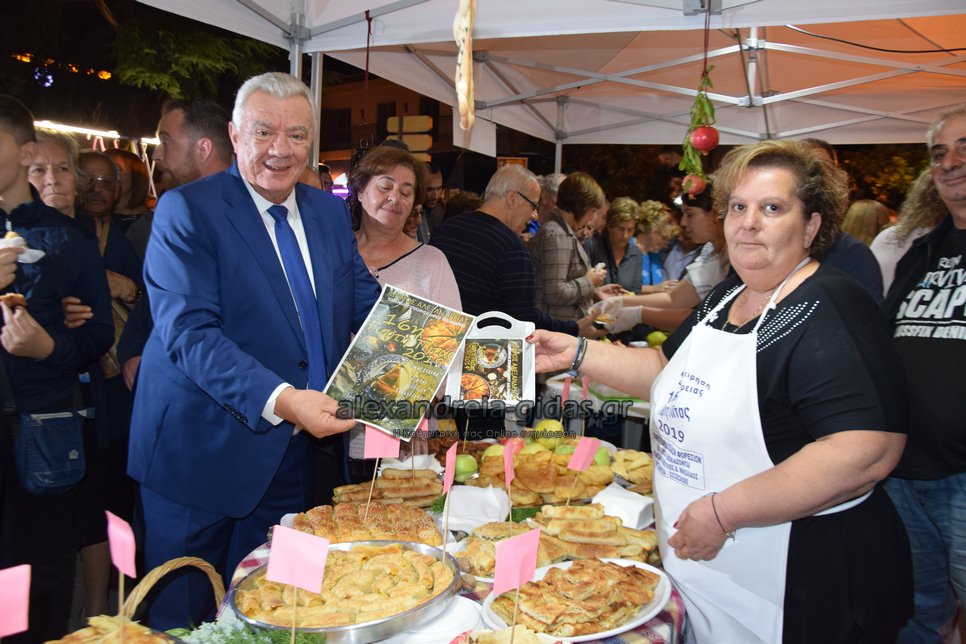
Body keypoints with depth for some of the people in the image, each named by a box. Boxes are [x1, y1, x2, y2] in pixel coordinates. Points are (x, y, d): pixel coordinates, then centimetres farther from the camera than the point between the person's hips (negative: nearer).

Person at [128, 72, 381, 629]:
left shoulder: (330, 212, 8)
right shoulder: (187, 210, -11)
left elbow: (367, 303, 8)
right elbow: (189, 332, -21)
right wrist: (280, 399, -33)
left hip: (295, 452, 5)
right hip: (204, 451, -5)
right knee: (184, 616, 12)